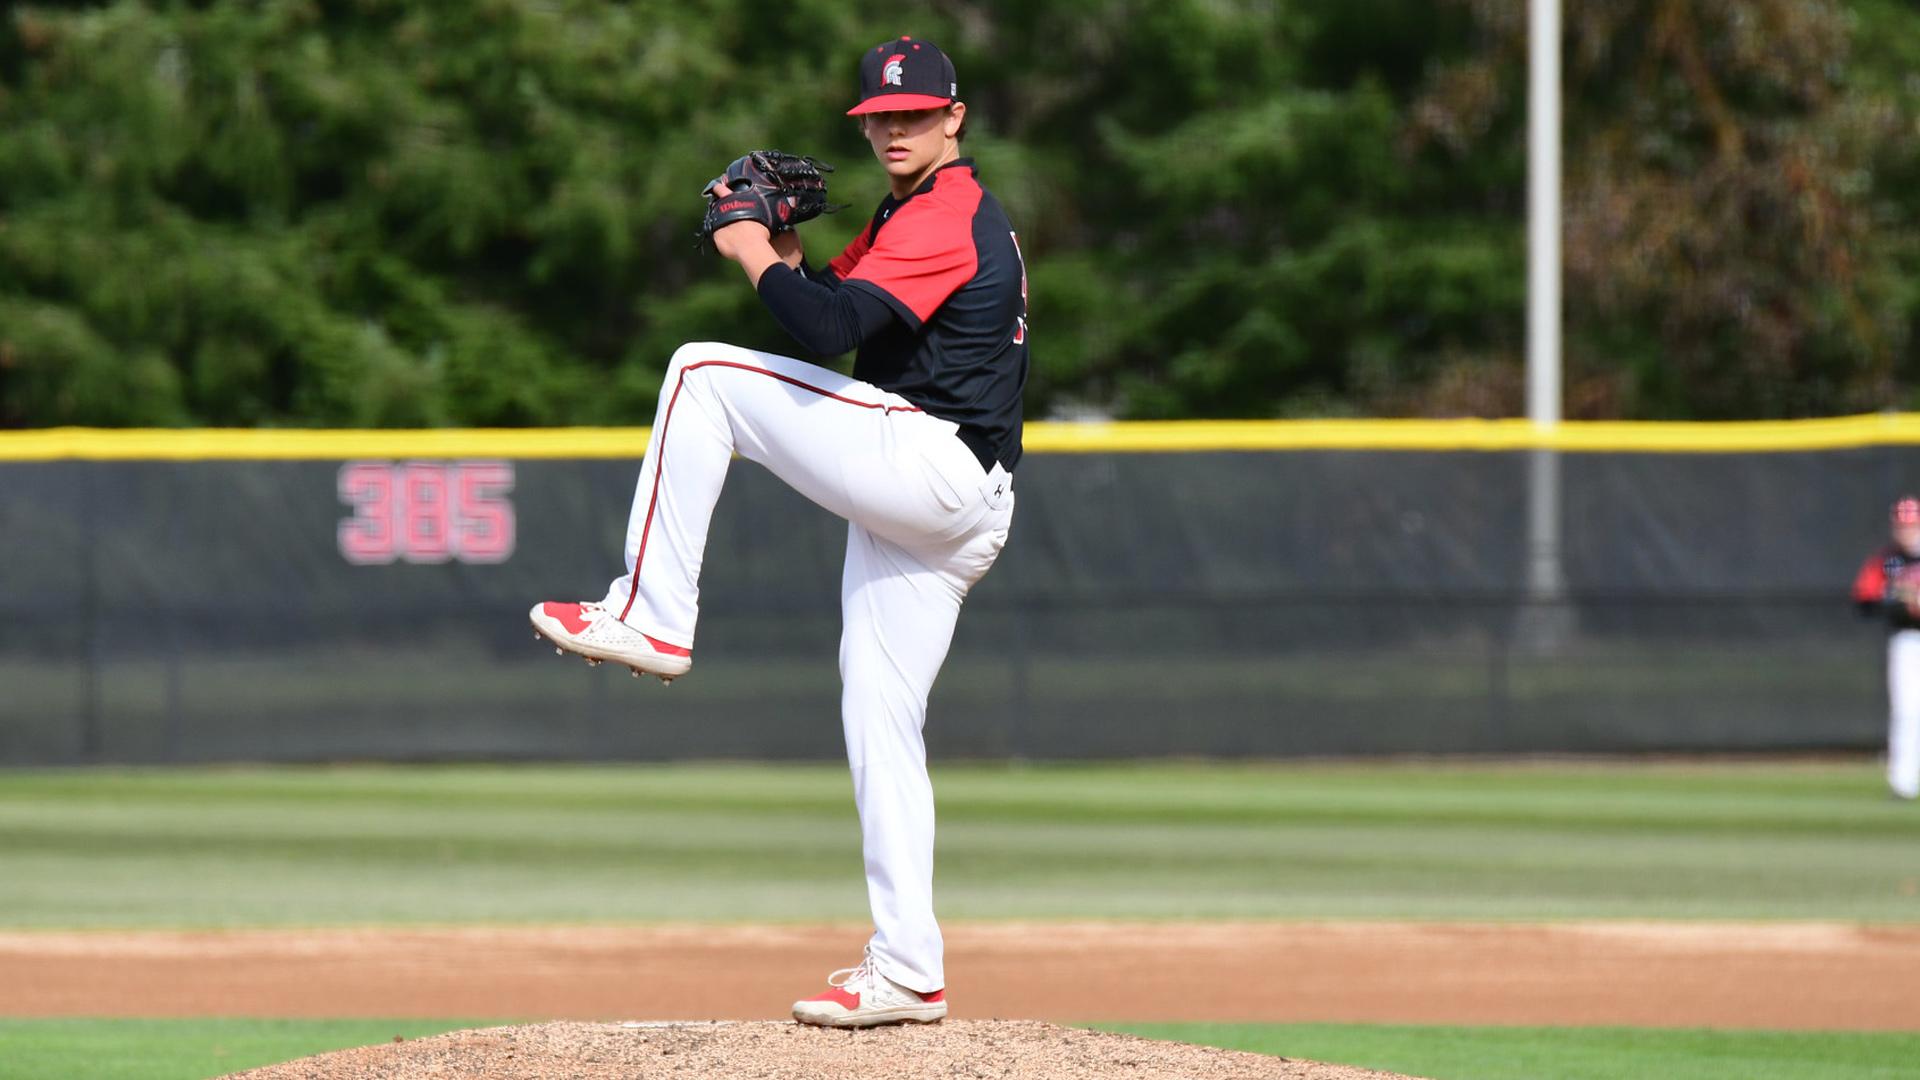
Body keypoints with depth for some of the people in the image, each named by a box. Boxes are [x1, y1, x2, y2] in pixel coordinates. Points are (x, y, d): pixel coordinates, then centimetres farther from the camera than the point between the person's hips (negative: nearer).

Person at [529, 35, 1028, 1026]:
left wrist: (752, 252, -7)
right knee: (878, 723, 7)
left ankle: (651, 617, -10)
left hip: (923, 463, -10)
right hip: (953, 512, 10)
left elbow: (829, 329, -22)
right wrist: (779, 245, 9)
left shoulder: (948, 218, -11)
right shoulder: (909, 215, 23)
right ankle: (906, 971, 4)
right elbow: (830, 309, 27)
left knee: (702, 375, -8)